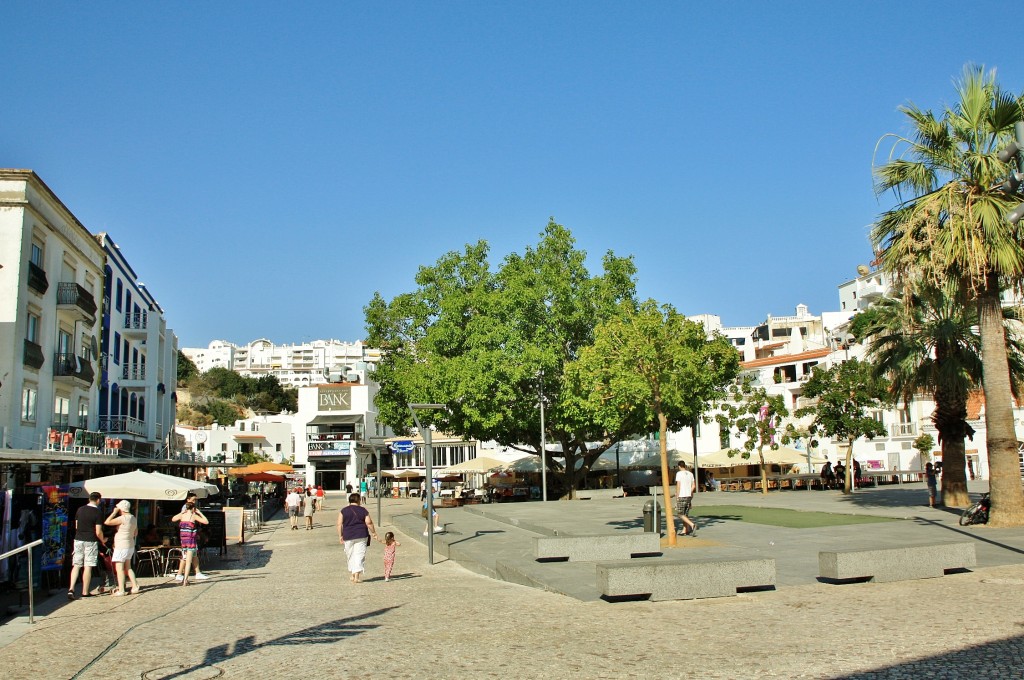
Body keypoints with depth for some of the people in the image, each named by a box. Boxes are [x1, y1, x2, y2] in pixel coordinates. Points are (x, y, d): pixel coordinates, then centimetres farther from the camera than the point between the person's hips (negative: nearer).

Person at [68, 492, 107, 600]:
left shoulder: (80, 510, 5)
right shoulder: (98, 513, -11)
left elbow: (76, 526, 14)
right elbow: (98, 532, -12)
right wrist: (103, 540, 6)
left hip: (78, 540, 5)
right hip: (91, 542, -4)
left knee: (76, 566, 10)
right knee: (88, 567, 1)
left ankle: (71, 588, -3)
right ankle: (85, 592, 7)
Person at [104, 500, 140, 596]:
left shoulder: (123, 518, -18)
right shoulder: (133, 518, 10)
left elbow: (107, 522, -20)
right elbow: (135, 533, 19)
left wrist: (114, 512, -11)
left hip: (121, 546, -9)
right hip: (130, 545, 9)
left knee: (119, 568, -5)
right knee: (128, 567, 16)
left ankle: (120, 590, -6)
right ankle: (135, 587, 13)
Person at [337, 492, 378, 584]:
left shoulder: (344, 510, 2)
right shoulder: (363, 510, 1)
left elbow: (339, 524, -2)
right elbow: (369, 523, -4)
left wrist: (340, 536, 4)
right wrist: (373, 533, 6)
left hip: (348, 536, 1)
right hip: (361, 535, -1)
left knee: (350, 556, 15)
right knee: (359, 555, 0)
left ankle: (352, 575, 23)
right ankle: (357, 576, -8)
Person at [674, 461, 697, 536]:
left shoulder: (679, 473, -9)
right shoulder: (690, 474, 9)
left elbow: (678, 486, -13)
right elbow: (693, 486, 11)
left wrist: (677, 497, -9)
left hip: (681, 496, -7)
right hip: (689, 496, 7)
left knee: (680, 514, -1)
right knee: (685, 514, 14)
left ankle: (692, 525, -19)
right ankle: (684, 531, 15)